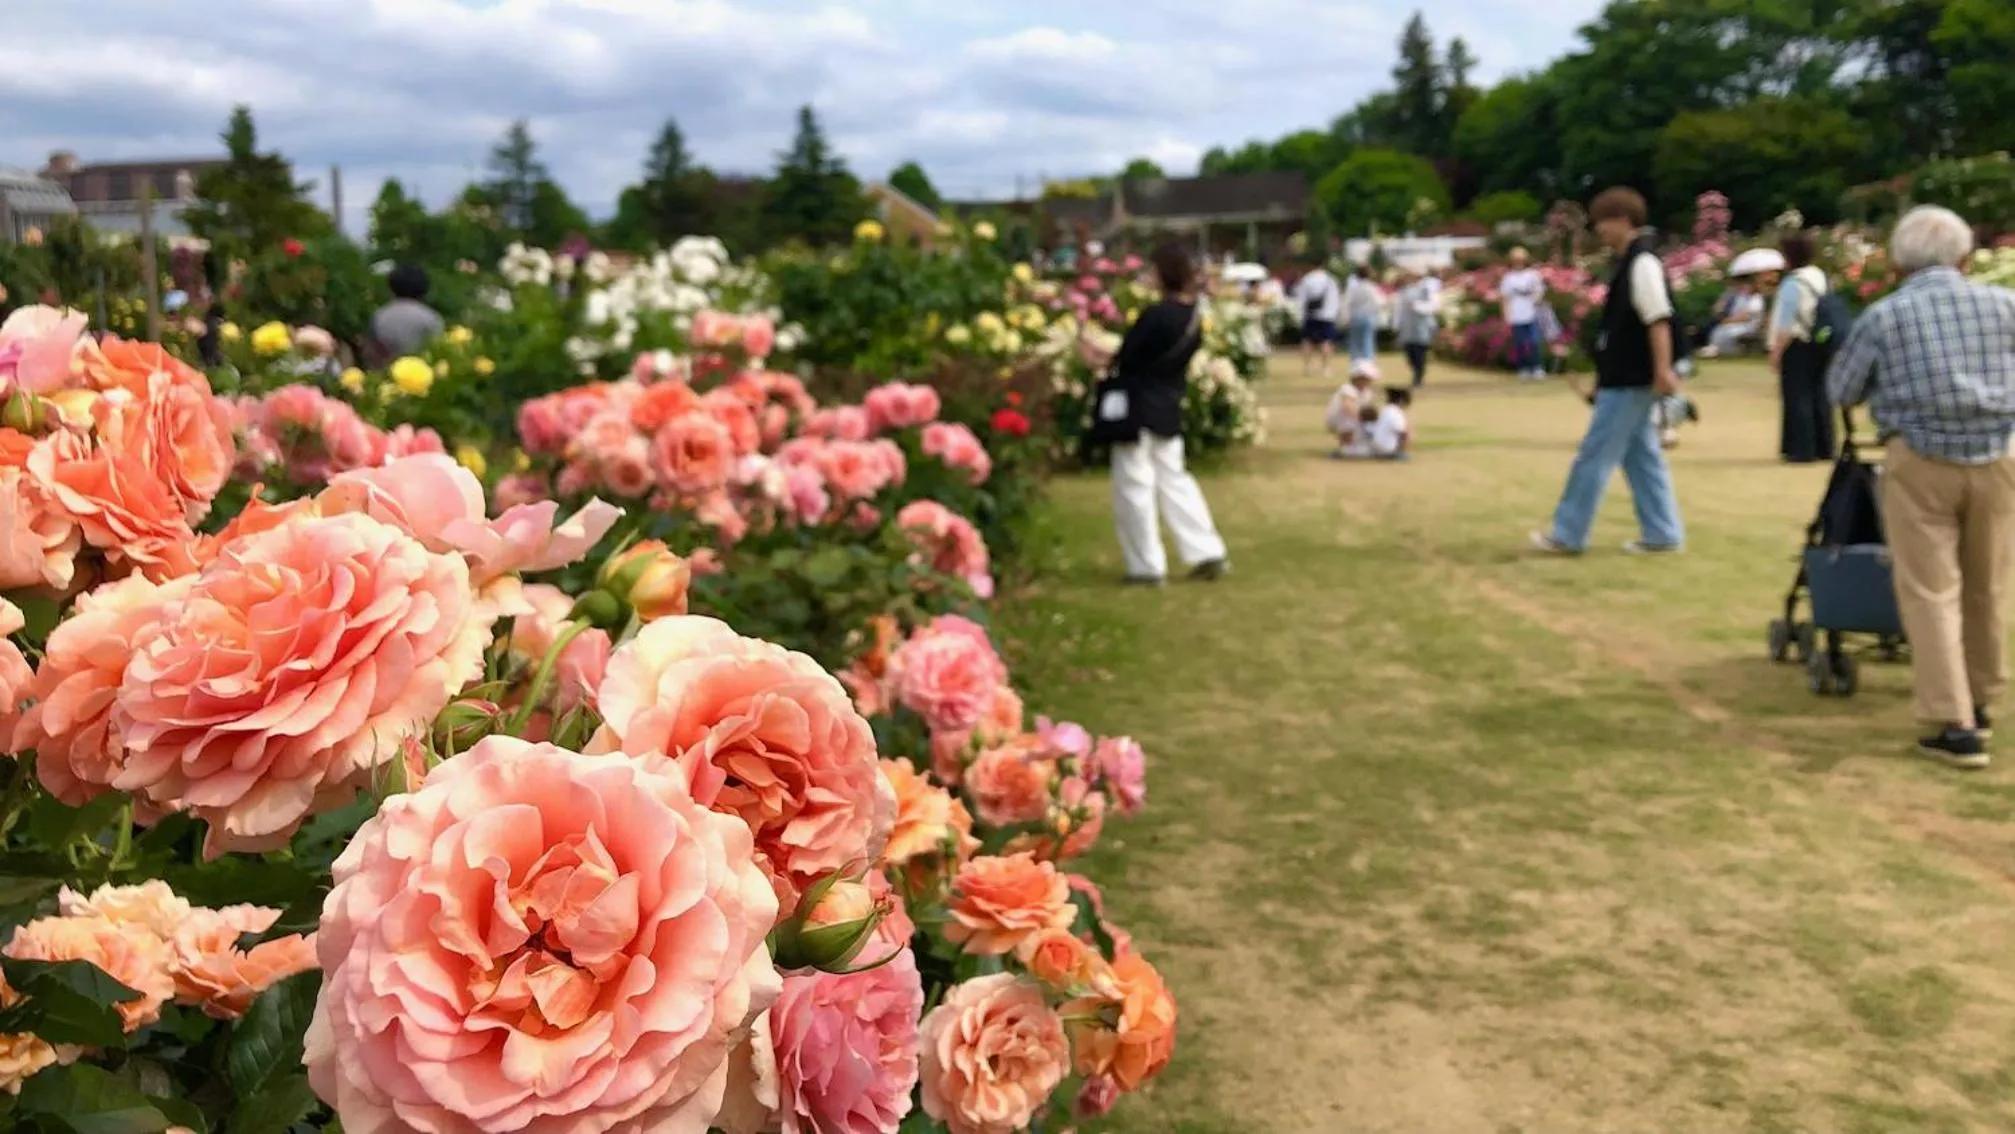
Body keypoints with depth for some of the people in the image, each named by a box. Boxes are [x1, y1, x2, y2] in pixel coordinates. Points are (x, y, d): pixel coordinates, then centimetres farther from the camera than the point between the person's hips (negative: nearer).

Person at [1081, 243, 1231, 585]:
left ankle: (1147, 566, 9)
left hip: (1139, 408, -8)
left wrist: (1108, 360, 7)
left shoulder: (1156, 316, -22)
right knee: (1174, 481, 18)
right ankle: (1209, 554, 17)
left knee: (1134, 487, 4)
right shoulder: (1194, 317, 3)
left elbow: (1125, 358, -15)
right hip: (1169, 410, 8)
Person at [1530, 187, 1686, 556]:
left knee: (1595, 455, -5)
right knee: (1642, 456, 12)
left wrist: (1663, 369, -28)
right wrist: (1604, 374, 24)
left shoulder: (1642, 262, -16)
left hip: (1630, 380, -10)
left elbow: (1658, 320, -23)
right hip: (1627, 377, 10)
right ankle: (1662, 533, 16)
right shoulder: (1630, 261, 15)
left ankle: (1568, 534, 2)